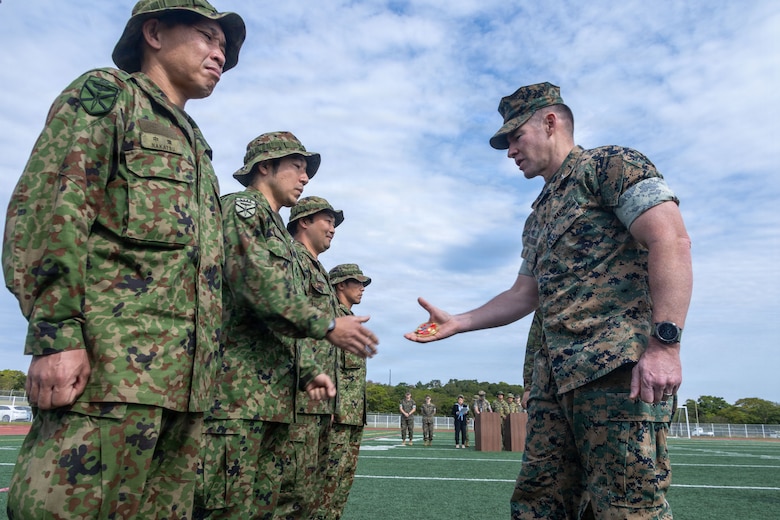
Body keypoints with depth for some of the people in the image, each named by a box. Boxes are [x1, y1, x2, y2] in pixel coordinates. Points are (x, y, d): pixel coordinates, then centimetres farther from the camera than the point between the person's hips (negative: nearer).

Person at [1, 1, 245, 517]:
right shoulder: (106, 93, 7)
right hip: (109, 366, -7)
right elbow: (46, 207, -8)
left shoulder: (194, 146, 29)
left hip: (184, 381, 8)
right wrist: (55, 333, -18)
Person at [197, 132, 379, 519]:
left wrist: (309, 372, 15)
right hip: (237, 390, -9)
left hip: (276, 397, 10)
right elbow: (255, 282, -18)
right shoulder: (241, 207, 0)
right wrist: (326, 324, -17)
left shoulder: (280, 235, 28)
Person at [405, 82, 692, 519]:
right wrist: (456, 323, 20)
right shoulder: (539, 218, 26)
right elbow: (524, 296, 26)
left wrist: (665, 342, -21)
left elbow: (671, 240, -13)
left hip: (621, 368, -8)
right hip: (556, 373, 9)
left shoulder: (610, 164, 0)